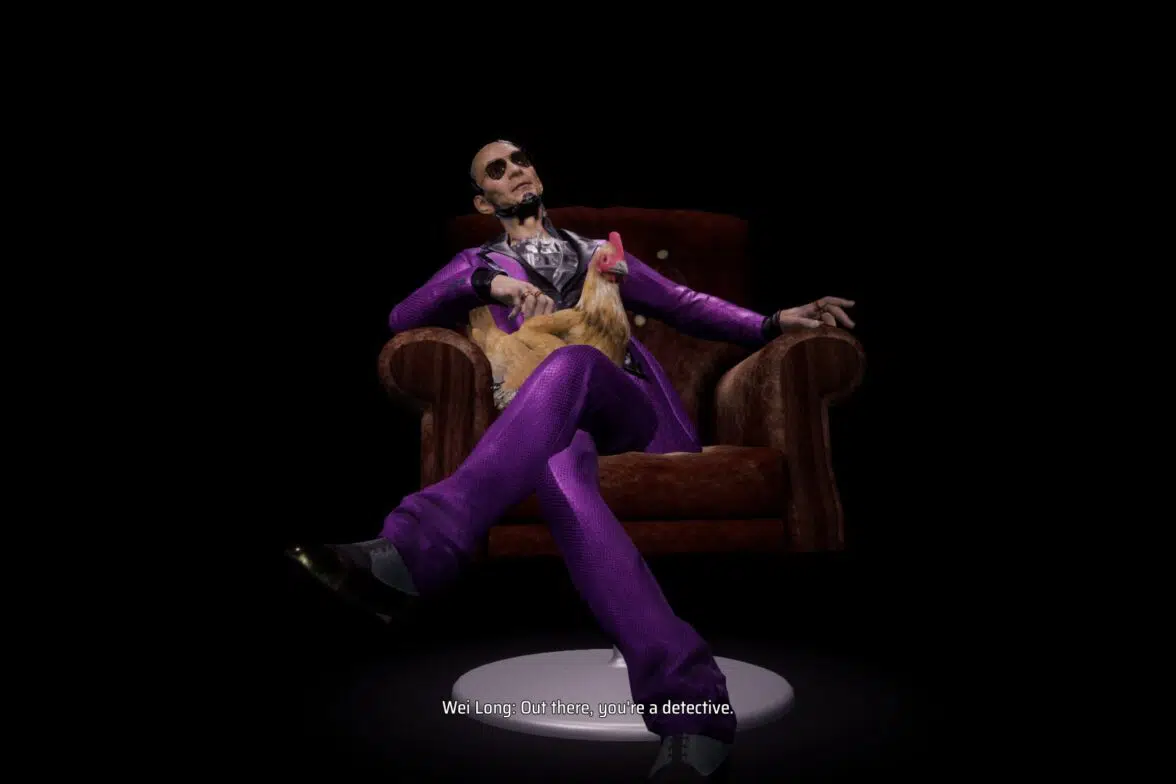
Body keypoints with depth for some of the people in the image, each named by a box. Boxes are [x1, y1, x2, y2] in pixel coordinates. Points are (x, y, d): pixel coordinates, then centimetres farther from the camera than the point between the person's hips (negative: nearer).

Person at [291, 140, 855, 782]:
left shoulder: (598, 251, 32)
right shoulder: (479, 263, 27)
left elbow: (683, 305, 25)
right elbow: (402, 318, 9)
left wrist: (773, 323, 8)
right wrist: (488, 283, -8)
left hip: (636, 410, 1)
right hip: (554, 424, -1)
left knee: (571, 359, -36)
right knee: (554, 462, -41)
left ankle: (415, 549, -52)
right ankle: (691, 700, -54)